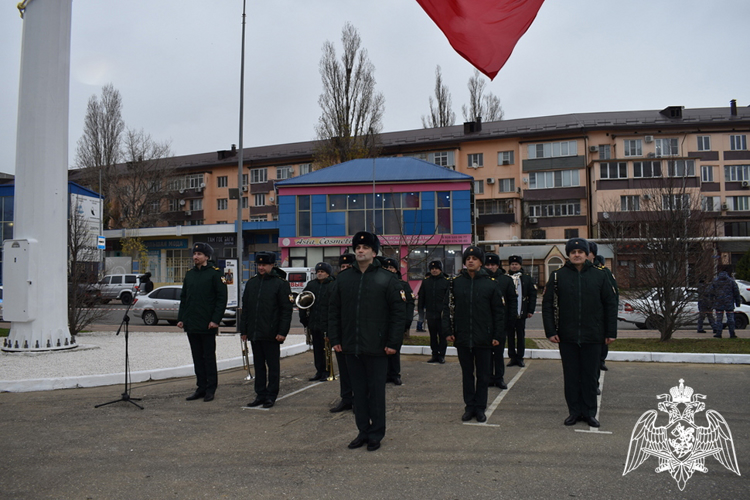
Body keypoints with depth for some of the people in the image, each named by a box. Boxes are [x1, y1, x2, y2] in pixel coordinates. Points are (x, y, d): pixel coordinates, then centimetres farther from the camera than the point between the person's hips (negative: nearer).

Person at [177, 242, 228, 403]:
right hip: (191, 324, 6)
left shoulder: (215, 273, -6)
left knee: (209, 357, 2)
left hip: (207, 325, -6)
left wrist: (215, 320, -15)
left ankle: (210, 389, 10)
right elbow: (183, 297, 17)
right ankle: (201, 388, 19)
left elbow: (222, 298, -9)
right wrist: (181, 318, 8)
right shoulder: (189, 274, 12)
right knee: (197, 357, 11)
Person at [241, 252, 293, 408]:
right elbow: (245, 308, 16)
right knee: (258, 365, 12)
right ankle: (260, 394, 20)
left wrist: (282, 332, -13)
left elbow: (287, 310, -7)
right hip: (254, 333, 5)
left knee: (273, 365, 5)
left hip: (271, 334, -5)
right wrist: (244, 330, 11)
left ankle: (271, 395, 13)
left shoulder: (281, 283, -5)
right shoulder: (251, 283, 12)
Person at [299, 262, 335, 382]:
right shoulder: (311, 285, 10)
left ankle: (326, 372, 11)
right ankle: (319, 372, 19)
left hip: (327, 324, -5)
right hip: (313, 323, 5)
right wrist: (304, 318, 8)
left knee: (325, 349, 1)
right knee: (317, 348, 11)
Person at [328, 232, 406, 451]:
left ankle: (376, 434, 18)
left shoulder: (387, 279, -3)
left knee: (376, 391, 5)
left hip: (376, 348, -4)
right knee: (358, 390, 12)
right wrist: (335, 339, 5)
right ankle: (363, 431, 24)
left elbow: (398, 313, -5)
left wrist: (393, 342, -10)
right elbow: (334, 311, 11)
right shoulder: (343, 278, 8)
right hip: (351, 347, 4)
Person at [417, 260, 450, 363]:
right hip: (430, 313, 3)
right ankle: (435, 355, 18)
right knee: (433, 335, 10)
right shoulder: (425, 281, 10)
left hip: (442, 314, -3)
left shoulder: (446, 281, 0)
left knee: (442, 335, 1)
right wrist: (421, 310, 7)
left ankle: (442, 355, 9)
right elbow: (421, 297, 13)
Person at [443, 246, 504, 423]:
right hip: (462, 338, 1)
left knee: (483, 375, 7)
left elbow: (499, 311, 2)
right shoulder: (455, 282, 3)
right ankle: (469, 406, 21)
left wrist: (497, 335, -3)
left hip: (483, 339, -1)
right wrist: (448, 331, -1)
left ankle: (480, 408, 19)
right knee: (467, 374, 11)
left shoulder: (491, 284, -1)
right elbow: (447, 307, 6)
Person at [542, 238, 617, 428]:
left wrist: (611, 332, 3)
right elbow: (547, 305, 2)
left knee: (590, 375, 8)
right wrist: (550, 331, -4)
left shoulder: (599, 276, 4)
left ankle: (589, 412, 20)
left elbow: (611, 304, 7)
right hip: (567, 337, 0)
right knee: (571, 375, 8)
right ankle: (574, 411, 19)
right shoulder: (557, 276, 1)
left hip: (593, 336, 0)